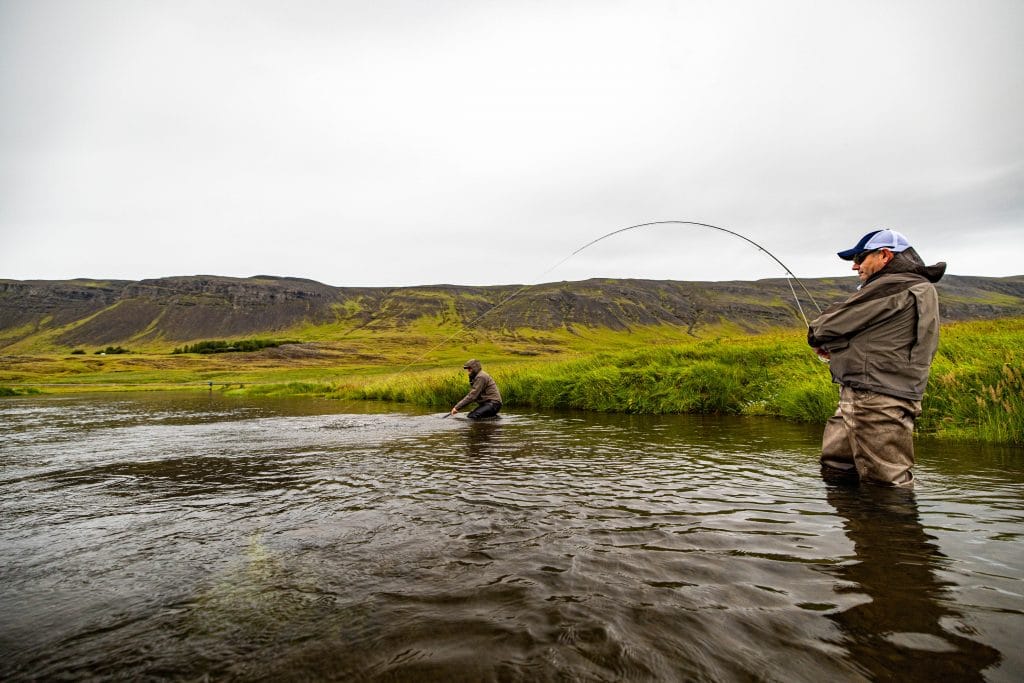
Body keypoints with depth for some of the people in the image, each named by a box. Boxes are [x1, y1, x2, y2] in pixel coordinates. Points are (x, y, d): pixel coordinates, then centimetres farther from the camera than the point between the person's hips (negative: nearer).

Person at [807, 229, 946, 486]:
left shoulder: (894, 287, -14)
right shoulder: (918, 289, 21)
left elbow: (834, 324, -12)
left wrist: (817, 336, 11)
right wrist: (833, 345, 10)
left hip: (877, 404, -11)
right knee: (834, 471, 14)